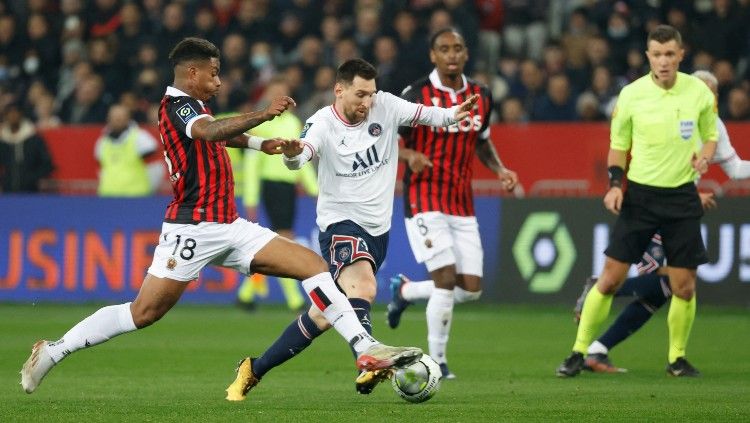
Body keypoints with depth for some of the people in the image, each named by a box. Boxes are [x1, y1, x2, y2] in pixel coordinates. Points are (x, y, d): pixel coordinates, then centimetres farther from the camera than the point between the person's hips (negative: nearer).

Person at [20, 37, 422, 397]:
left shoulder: (193, 106, 19)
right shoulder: (176, 105, -10)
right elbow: (209, 132, -34)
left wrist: (258, 143, 47)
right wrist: (263, 115, -44)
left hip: (229, 227, 9)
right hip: (193, 229, -9)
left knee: (313, 264, -3)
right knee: (143, 313, -9)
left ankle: (366, 348, -9)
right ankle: (53, 350, 6)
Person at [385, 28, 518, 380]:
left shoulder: (480, 96, 7)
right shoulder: (416, 96, -10)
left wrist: (499, 169, 5)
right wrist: (409, 154, -27)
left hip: (462, 204, 6)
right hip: (425, 202, -6)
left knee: (471, 288, 2)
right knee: (446, 278, -15)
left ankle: (405, 291, 29)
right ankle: (436, 360, 1)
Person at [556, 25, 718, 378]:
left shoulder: (699, 92, -3)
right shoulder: (632, 94, -5)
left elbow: (710, 136, 12)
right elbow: (618, 145, 7)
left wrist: (704, 157, -9)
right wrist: (615, 183, -7)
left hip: (682, 196, 1)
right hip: (639, 194, -1)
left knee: (684, 287, 0)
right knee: (609, 279, -4)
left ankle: (677, 358, 18)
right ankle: (579, 352, 6)